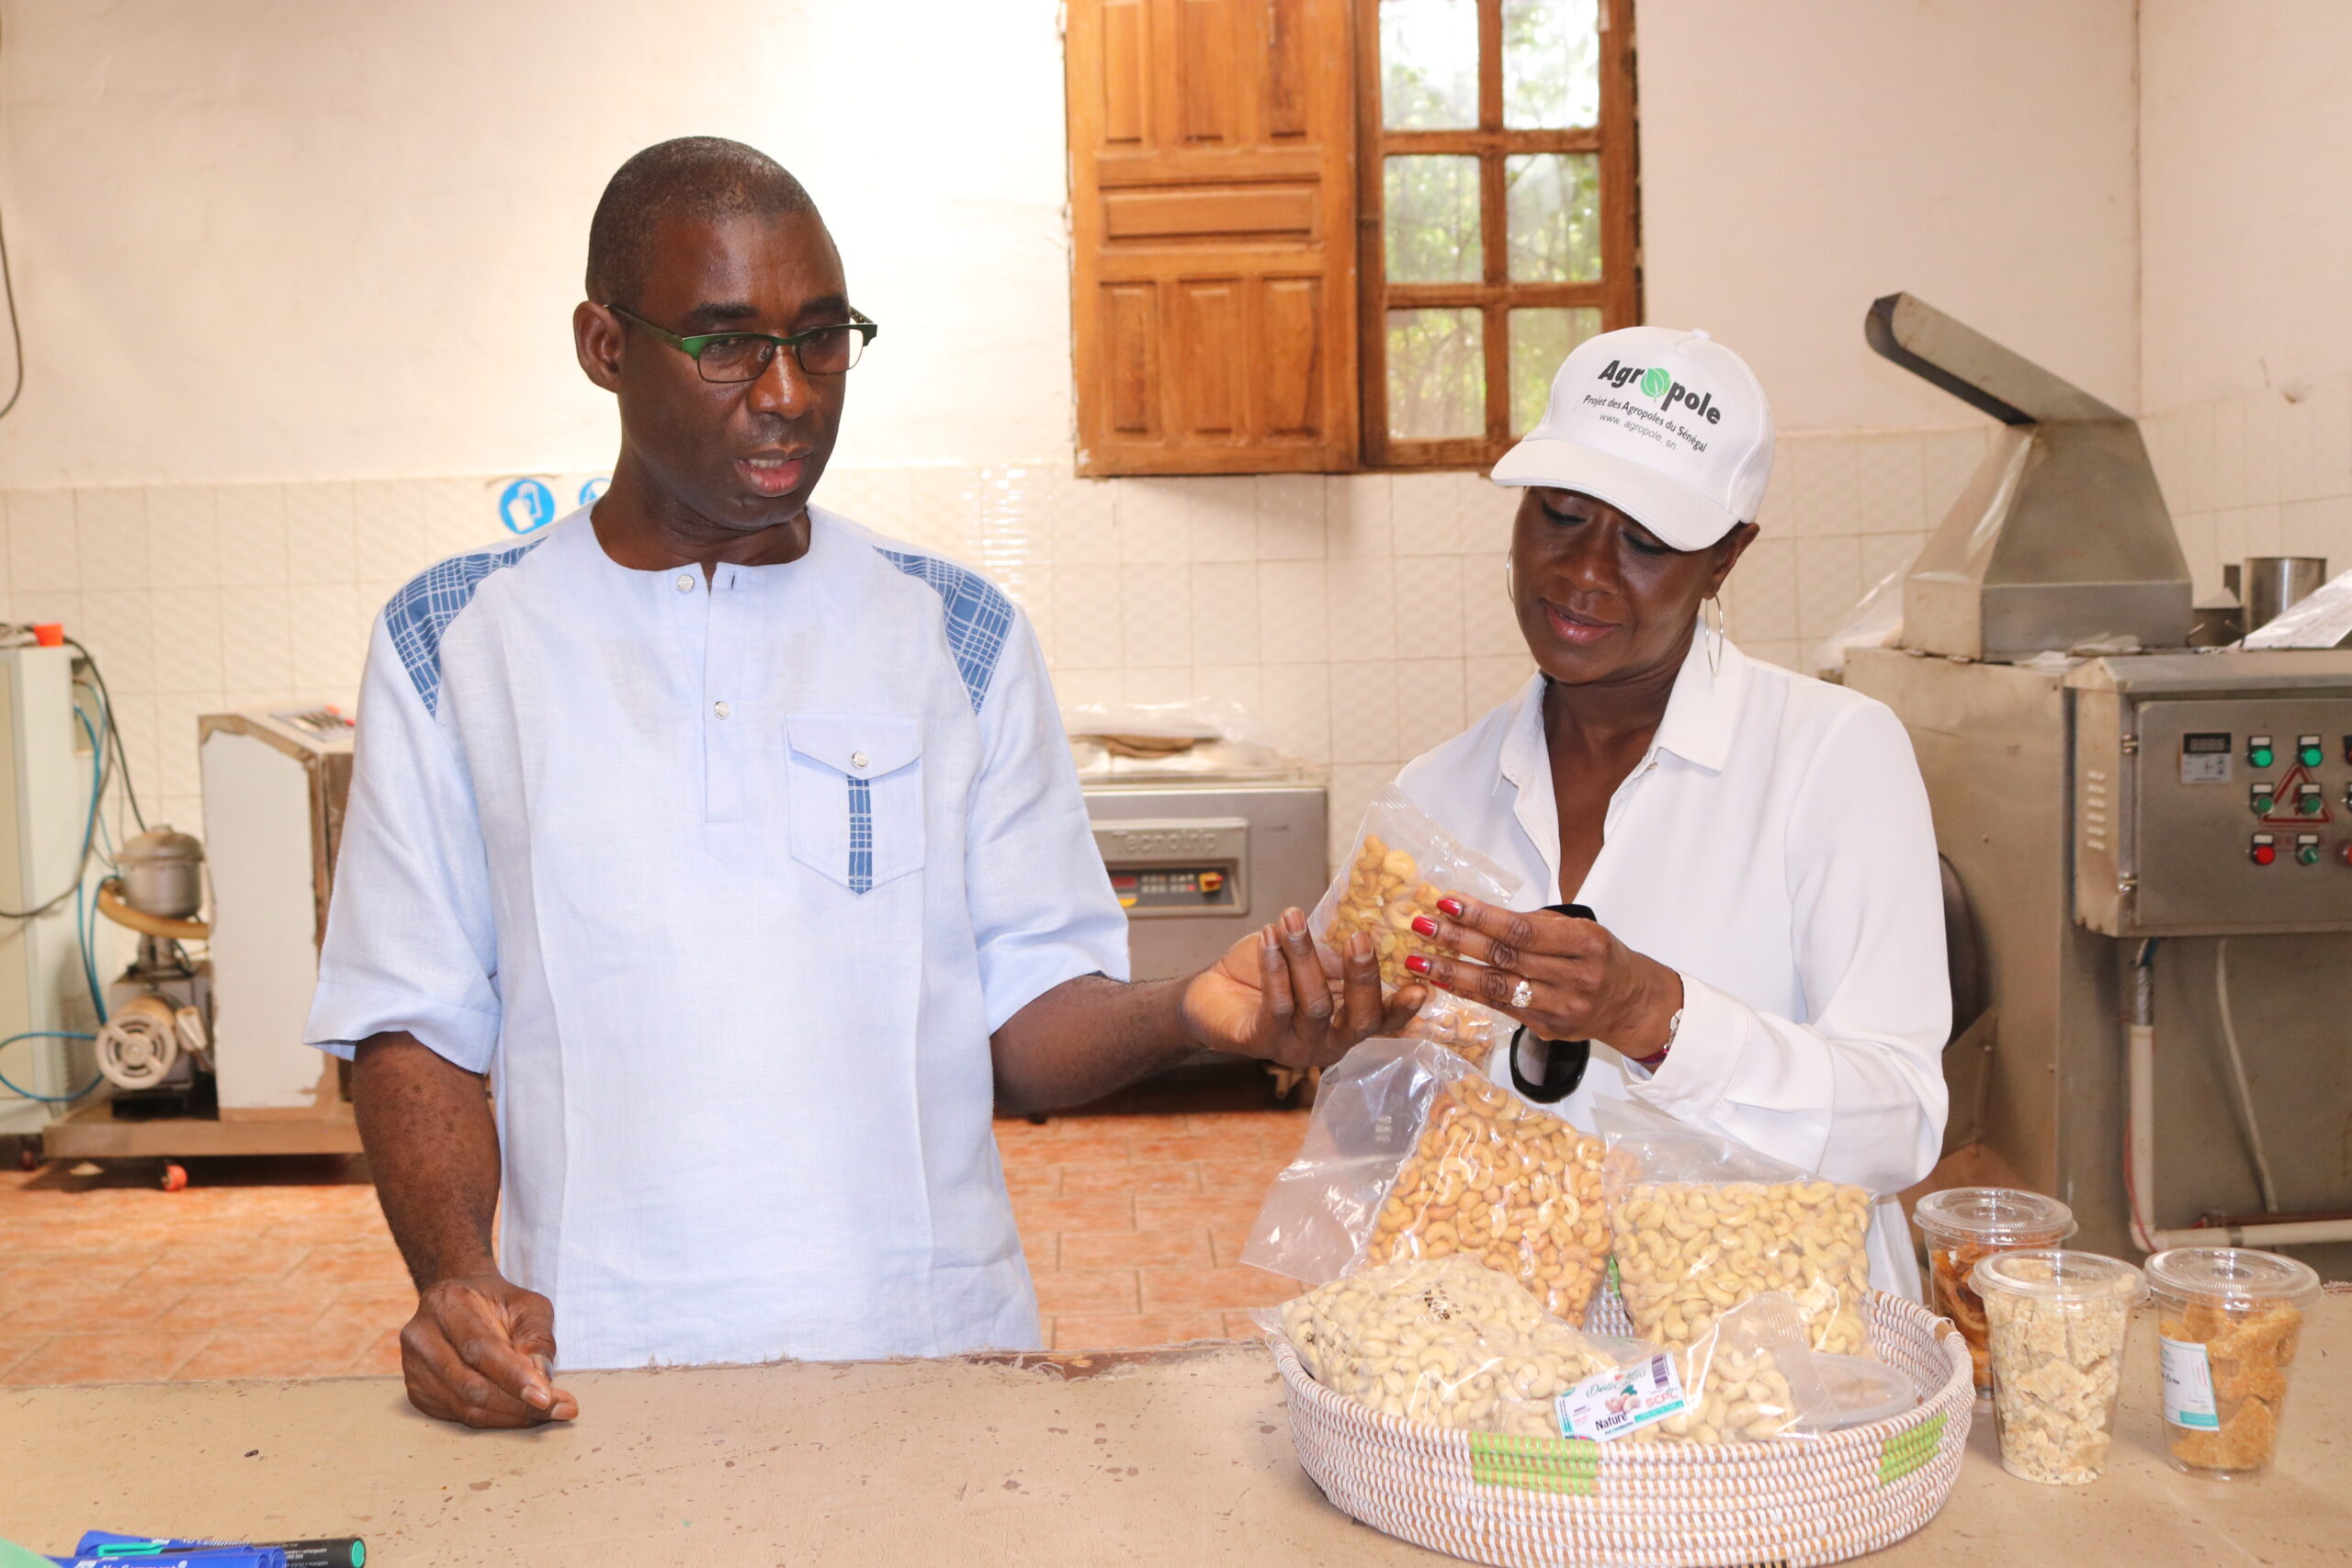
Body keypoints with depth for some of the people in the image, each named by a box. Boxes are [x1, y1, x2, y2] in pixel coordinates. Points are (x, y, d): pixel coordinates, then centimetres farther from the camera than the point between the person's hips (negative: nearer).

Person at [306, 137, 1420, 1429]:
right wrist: (454, 1275, -9)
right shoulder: (454, 642, 6)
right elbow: (416, 1021, 7)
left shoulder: (956, 637, 8)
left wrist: (1188, 1015, -13)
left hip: (930, 1342, 1)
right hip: (600, 1364, 0)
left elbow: (1027, 1019, 6)